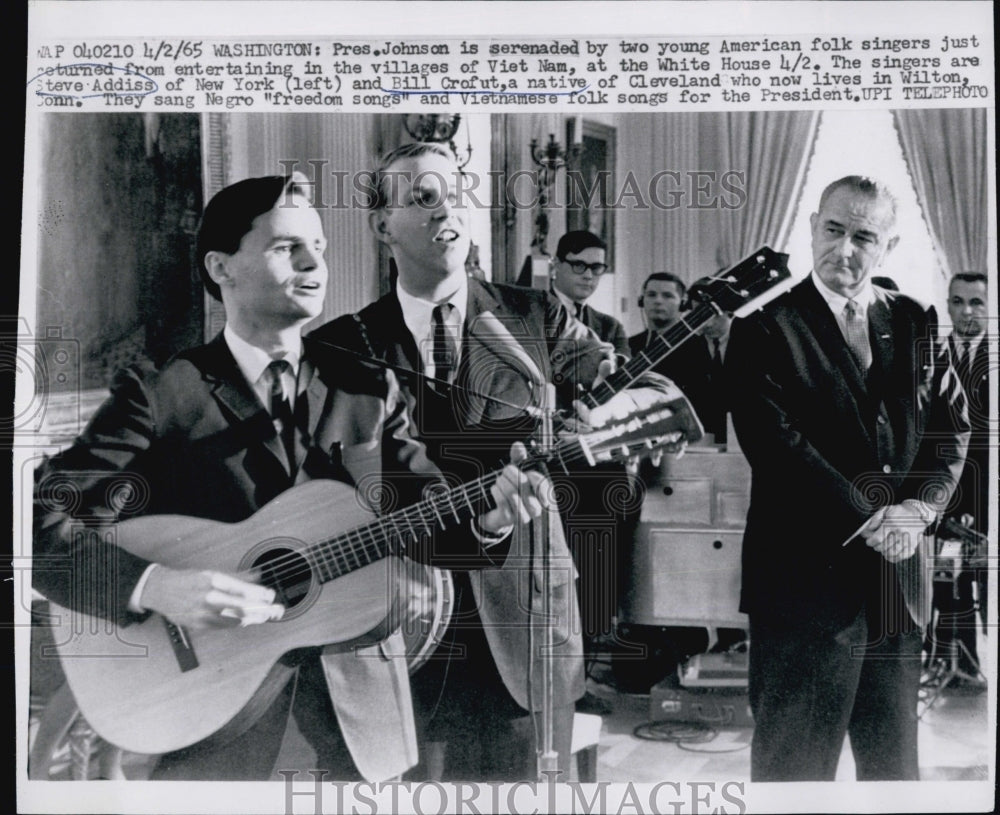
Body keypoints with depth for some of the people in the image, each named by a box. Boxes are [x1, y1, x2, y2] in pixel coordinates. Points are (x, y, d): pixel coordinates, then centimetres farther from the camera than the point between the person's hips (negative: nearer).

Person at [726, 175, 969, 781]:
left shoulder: (914, 323, 11)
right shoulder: (767, 326, -6)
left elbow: (953, 425, 10)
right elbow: (775, 442, -15)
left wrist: (921, 506, -7)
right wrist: (867, 521, -16)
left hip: (899, 573, 5)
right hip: (808, 572, -5)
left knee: (895, 758, 17)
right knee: (797, 760, 5)